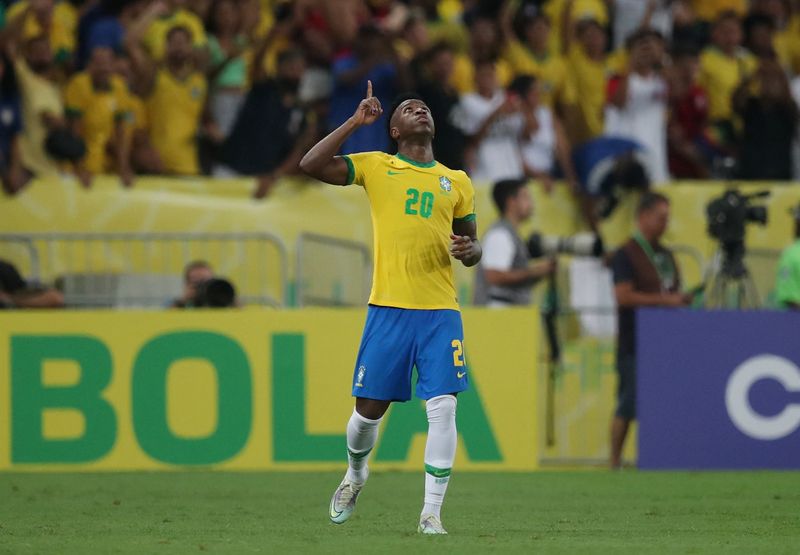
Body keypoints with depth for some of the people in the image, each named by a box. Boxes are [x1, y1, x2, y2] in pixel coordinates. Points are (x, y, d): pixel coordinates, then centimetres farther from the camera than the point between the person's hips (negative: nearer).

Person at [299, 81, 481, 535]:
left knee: (443, 408, -10)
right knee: (370, 408, 3)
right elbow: (312, 165, -5)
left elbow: (473, 246, 20)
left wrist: (469, 250, -4)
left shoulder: (457, 182, 14)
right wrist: (356, 122, -4)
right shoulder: (376, 167, 7)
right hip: (388, 309, -1)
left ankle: (432, 514, -5)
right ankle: (355, 474, 34)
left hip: (441, 310, 1)